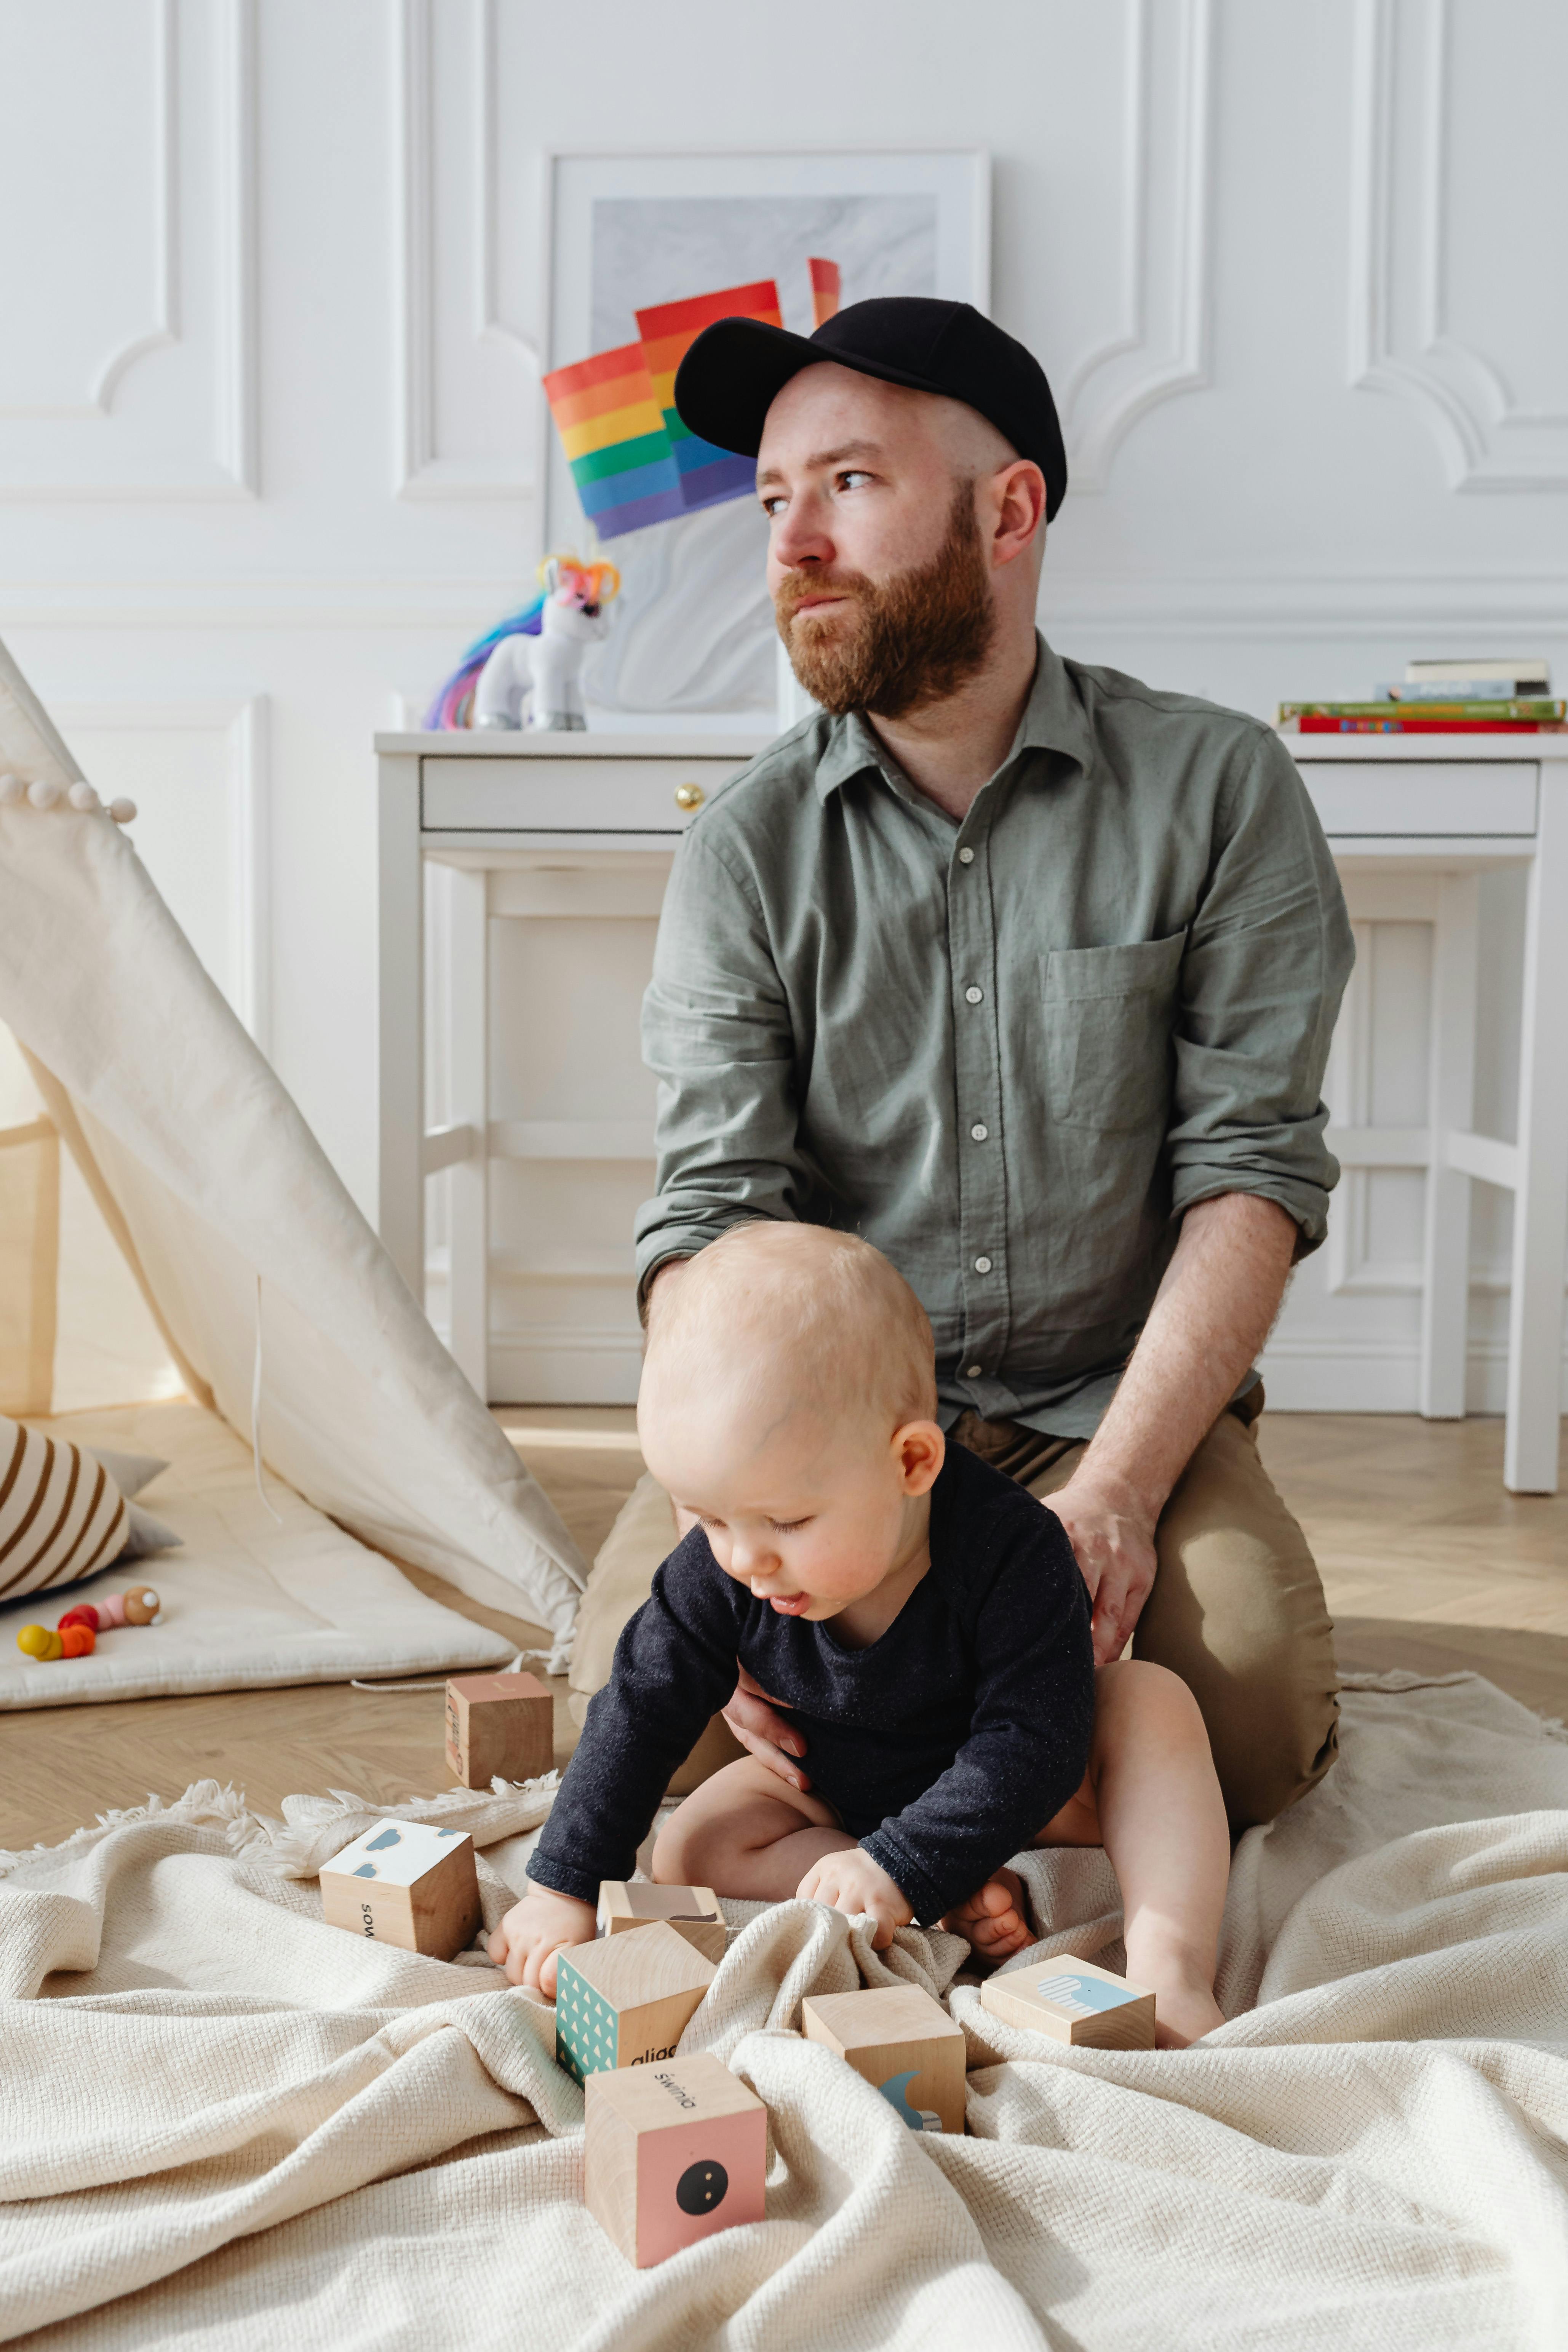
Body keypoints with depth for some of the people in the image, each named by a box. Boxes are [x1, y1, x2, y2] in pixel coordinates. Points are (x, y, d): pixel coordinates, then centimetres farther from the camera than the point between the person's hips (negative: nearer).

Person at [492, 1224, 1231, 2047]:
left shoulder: (1011, 1549, -35)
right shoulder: (723, 1567, -24)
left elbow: (1033, 1740, -34)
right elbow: (639, 1711, -15)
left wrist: (900, 1867, -42)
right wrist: (562, 1887, -18)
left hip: (1011, 1795, -3)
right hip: (837, 1799, 4)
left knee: (1152, 1699, -28)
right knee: (690, 1850, -19)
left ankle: (1169, 1962, -34)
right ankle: (982, 1903, -23)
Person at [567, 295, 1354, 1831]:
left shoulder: (1216, 789, -1)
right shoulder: (744, 848, 1)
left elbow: (1253, 1161, -6)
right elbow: (712, 1211, -7)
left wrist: (1116, 1490, -19)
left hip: (1118, 1405, 0)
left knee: (1255, 1716, -24)